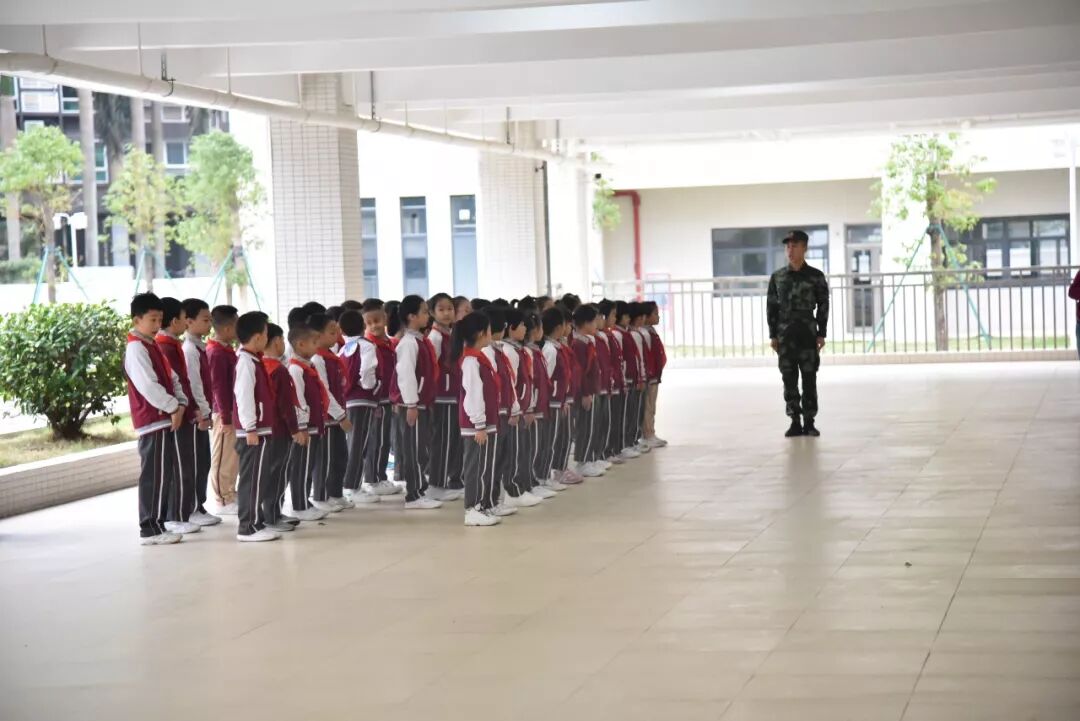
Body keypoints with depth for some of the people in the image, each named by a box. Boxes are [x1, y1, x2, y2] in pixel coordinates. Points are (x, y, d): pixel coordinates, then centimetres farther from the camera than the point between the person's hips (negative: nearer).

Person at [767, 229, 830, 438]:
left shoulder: (816, 276, 0)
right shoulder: (777, 277, 6)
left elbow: (823, 306, 2)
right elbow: (771, 306, 8)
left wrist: (821, 334, -2)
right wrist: (772, 335, 3)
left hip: (808, 333, -2)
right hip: (785, 335, 2)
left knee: (809, 379, -1)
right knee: (789, 380, 2)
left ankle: (809, 422, 5)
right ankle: (795, 422, 7)